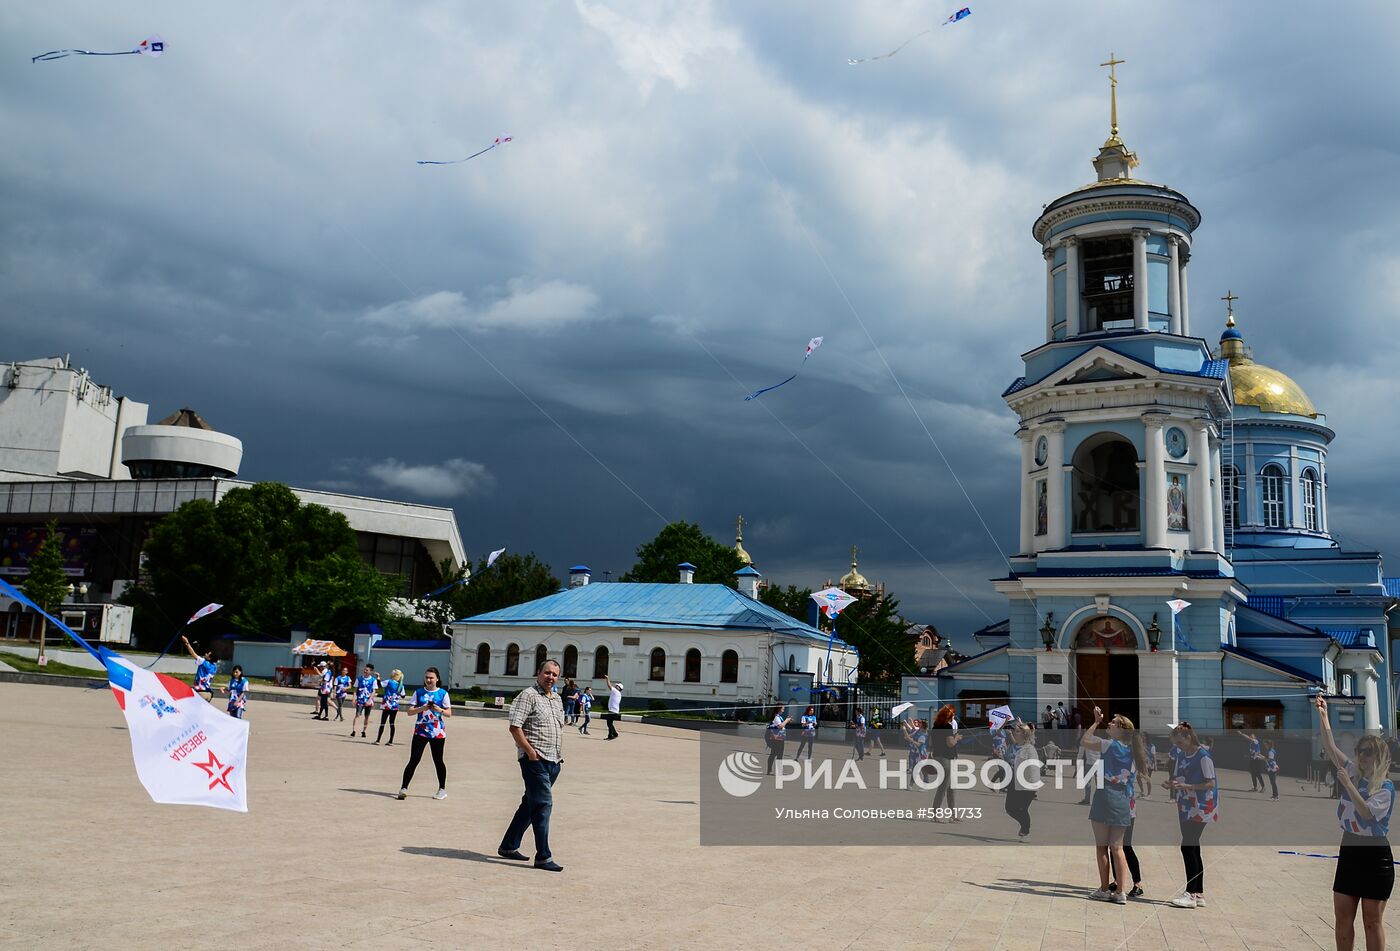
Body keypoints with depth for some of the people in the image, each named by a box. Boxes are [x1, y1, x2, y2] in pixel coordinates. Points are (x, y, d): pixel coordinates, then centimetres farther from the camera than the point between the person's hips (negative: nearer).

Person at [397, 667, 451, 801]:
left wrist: (439, 710, -18)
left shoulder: (443, 693, 1)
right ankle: (404, 788, -5)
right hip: (420, 731, 1)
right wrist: (422, 708, -17)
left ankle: (442, 789, 20)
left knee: (438, 760, 8)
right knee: (413, 760, -7)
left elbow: (449, 713, 1)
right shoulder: (419, 692, 5)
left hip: (437, 732, -1)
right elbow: (410, 711, 0)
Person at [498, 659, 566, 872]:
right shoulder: (528, 695, -8)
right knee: (543, 804, -11)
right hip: (535, 759, -8)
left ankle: (508, 846, 26)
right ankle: (543, 857, -7)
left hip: (553, 761, 8)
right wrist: (530, 751, -18)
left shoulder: (557, 699, 18)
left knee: (530, 804, 14)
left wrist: (560, 753, 16)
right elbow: (515, 727, -14)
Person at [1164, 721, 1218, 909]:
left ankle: (1191, 894, -9)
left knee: (1188, 847, -12)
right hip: (1186, 807, 8)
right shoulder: (1182, 756, 13)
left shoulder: (1203, 755, -11)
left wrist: (1186, 786, -22)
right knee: (1193, 850, 10)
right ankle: (1199, 894, 15)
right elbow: (1176, 778, 17)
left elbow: (1211, 783, -15)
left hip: (1200, 809, -8)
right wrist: (1171, 782, -5)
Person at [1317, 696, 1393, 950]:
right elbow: (1331, 748, 1)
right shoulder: (1354, 773, 6)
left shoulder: (1386, 787, -9)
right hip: (1348, 853, 6)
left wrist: (1347, 784, -24)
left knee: (1372, 922, 1)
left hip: (1375, 857, -6)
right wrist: (1323, 715, -5)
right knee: (1342, 918, 8)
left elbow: (1367, 812, -23)